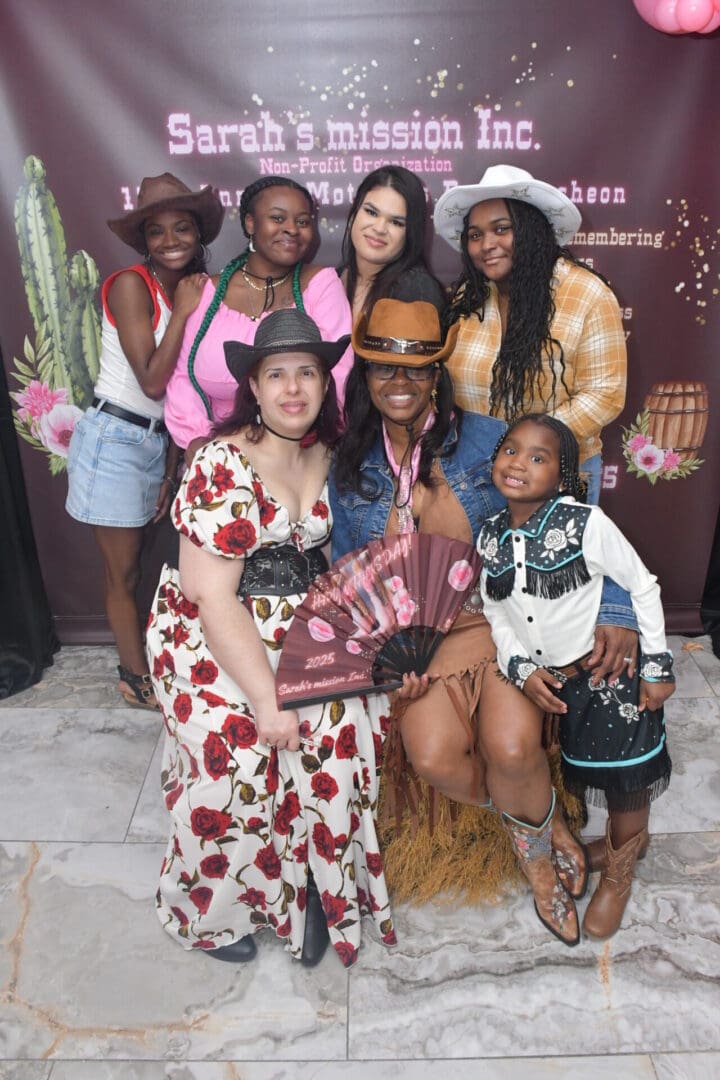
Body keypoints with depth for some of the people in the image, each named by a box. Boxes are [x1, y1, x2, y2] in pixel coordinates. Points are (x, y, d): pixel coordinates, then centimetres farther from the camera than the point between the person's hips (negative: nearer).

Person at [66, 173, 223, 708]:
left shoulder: (194, 291, 10)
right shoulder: (131, 284, -12)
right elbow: (151, 381, -20)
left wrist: (172, 467, 10)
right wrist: (183, 310, -15)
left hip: (157, 443, 6)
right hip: (114, 439, -6)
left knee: (134, 566, 15)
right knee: (124, 573, 6)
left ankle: (140, 668, 28)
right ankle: (138, 678, 20)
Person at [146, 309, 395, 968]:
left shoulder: (326, 456, 4)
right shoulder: (223, 466, -16)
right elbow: (214, 598, -19)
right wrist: (266, 699, -20)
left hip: (299, 634, 5)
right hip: (213, 642, -5)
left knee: (336, 737, -16)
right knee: (235, 765, -19)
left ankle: (309, 892, 8)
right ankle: (210, 912, 10)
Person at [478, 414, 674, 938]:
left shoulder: (586, 524, -22)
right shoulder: (491, 536, -6)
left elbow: (643, 587, -12)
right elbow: (495, 612, 2)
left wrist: (657, 667, -9)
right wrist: (522, 670, -11)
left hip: (610, 675, -4)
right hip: (544, 679, 4)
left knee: (626, 781, 10)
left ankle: (619, 872, 41)